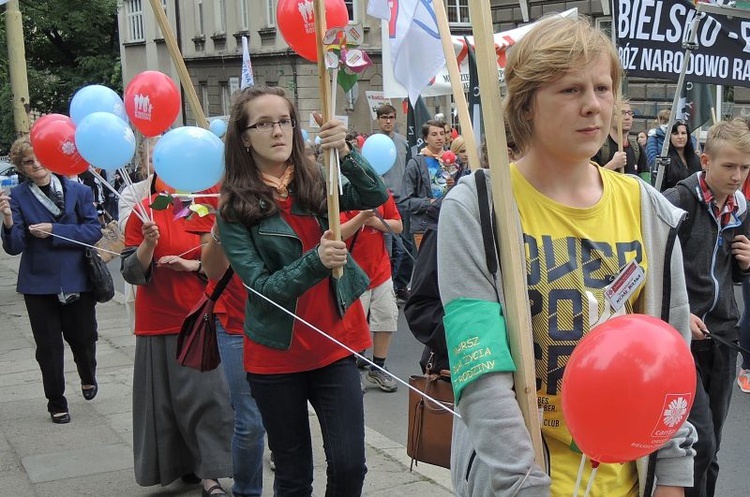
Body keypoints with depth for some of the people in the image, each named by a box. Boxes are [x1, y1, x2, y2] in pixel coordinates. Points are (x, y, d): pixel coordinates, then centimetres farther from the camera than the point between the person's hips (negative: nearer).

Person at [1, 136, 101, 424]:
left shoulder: (78, 191, -3)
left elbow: (94, 231, -8)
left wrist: (54, 231, -17)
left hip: (77, 280, 0)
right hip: (39, 283, 0)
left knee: (83, 338, 12)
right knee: (48, 346, 6)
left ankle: (88, 378, 45)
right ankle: (57, 404, 24)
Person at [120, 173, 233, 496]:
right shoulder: (144, 213, -4)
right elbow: (132, 273, -6)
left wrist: (192, 265, -12)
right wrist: (148, 244, -22)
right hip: (158, 322, -1)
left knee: (207, 394, -3)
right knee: (164, 398, 7)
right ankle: (180, 464, 25)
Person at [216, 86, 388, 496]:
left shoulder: (316, 184, 2)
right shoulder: (234, 207, -7)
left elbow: (376, 196, -14)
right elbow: (260, 286, -14)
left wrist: (343, 152, -29)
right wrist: (316, 260, -29)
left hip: (334, 346, 2)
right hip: (276, 355, -2)